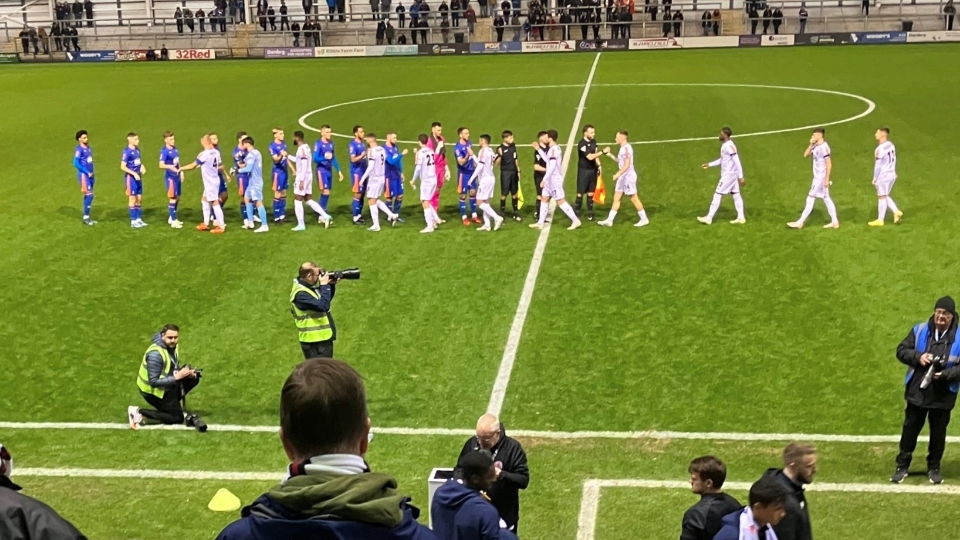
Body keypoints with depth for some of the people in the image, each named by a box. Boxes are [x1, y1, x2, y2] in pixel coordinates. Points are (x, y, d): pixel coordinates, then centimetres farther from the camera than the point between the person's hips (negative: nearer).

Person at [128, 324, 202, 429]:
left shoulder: (172, 345, -6)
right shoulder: (155, 354, -32)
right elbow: (154, 382, -29)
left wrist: (187, 373, -8)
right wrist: (177, 377, -31)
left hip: (166, 383, 8)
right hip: (153, 390, -8)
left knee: (195, 376, 8)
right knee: (178, 418, -2)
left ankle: (174, 402, 12)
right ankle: (139, 413, -3)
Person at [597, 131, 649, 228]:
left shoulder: (626, 148, -19)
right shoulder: (623, 148, 11)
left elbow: (627, 165, -24)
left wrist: (617, 174, -27)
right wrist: (609, 154, 15)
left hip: (628, 176, -10)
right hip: (623, 176, 10)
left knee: (634, 198, -1)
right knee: (616, 198, 9)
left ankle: (644, 219, 10)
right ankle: (609, 220, 11)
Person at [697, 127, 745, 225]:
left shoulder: (729, 146, -20)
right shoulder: (725, 145, 10)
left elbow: (737, 161, -22)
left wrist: (740, 176, -22)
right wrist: (709, 165, 23)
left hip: (728, 175, -10)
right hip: (731, 174, 10)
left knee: (717, 195, -5)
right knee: (736, 195, 9)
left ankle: (709, 218, -1)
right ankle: (740, 218, 12)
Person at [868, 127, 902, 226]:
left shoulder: (880, 149, -20)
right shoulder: (891, 145, 6)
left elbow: (878, 165, -17)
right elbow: (893, 160, 14)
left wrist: (875, 178, -10)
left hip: (883, 176, -8)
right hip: (892, 175, 8)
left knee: (882, 197, 0)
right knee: (885, 196, 20)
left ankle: (880, 220, 7)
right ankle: (896, 212, 10)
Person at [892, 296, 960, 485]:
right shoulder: (919, 330, -2)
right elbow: (901, 350, 0)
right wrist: (917, 356, -18)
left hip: (943, 396, -1)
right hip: (917, 392, 1)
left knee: (938, 433, 12)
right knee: (910, 429, 12)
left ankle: (934, 468, 30)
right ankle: (902, 466, 24)